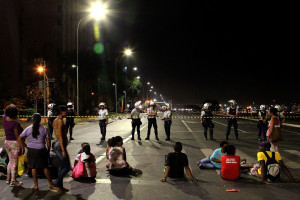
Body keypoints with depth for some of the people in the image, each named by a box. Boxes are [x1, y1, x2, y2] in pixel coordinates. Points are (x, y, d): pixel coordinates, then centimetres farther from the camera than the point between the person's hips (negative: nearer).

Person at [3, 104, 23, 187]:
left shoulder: (5, 119, 0)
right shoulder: (15, 123, -20)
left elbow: (5, 111, 23)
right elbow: (17, 136, -19)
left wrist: (9, 106, 6)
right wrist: (22, 147, -14)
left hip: (7, 142, 8)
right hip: (15, 143, -8)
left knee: (11, 161, 20)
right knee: (14, 163, -1)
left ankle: (8, 179, 27)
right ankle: (13, 181, 5)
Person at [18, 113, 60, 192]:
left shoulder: (28, 129, -1)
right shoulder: (44, 129, -4)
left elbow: (19, 139, -1)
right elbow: (48, 141, -2)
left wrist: (25, 146, 7)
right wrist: (48, 150, 9)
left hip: (31, 150, 1)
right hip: (41, 150, -1)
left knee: (33, 168, 10)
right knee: (45, 167, 9)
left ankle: (36, 185, 14)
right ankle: (50, 184, 15)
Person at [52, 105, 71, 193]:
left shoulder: (55, 120, 13)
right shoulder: (60, 121, -16)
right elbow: (60, 136, -20)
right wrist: (63, 150, -21)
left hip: (56, 144, 10)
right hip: (60, 145, -10)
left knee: (62, 166, 14)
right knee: (67, 167, -4)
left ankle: (60, 186, 19)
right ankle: (57, 184, -2)